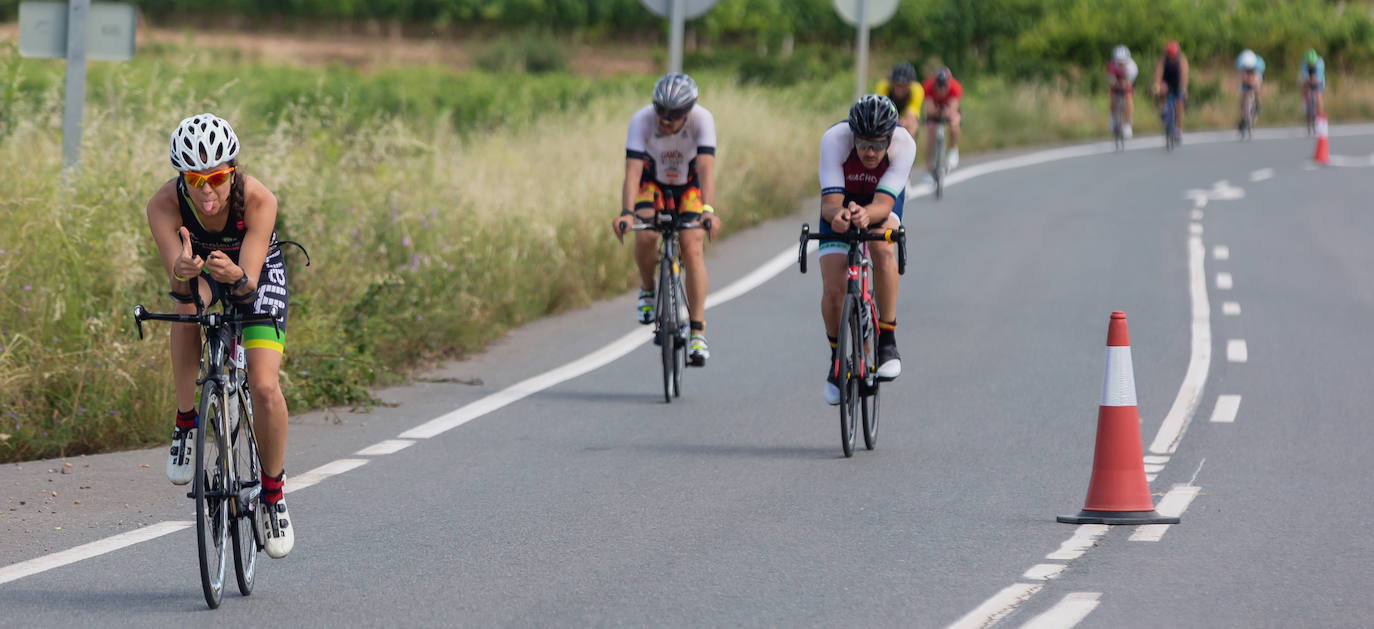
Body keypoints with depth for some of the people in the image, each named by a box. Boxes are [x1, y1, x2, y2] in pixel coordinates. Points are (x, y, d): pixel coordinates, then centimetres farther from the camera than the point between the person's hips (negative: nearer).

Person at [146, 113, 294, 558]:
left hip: (259, 275, -1)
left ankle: (273, 491, 8)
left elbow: (249, 284, -36)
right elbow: (179, 289, -35)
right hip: (201, 274, 1)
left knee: (264, 386, -16)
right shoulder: (164, 205, -32)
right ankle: (185, 424, -18)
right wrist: (183, 274, -58)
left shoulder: (258, 200, -34)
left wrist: (236, 277, -59)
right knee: (189, 306, -36)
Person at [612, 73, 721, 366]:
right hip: (653, 182, 0)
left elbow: (706, 168, -40)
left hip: (689, 185, 0)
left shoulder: (702, 120, -30)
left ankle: (698, 331, -16)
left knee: (691, 247, -20)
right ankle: (647, 289, 2)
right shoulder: (641, 120, -30)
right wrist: (626, 213, -52)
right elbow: (633, 170, -37)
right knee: (645, 235, -28)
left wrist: (708, 210, -55)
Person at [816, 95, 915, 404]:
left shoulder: (904, 145, -35)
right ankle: (837, 356, 15)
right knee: (833, 292, -13)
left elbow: (884, 203, -41)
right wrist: (837, 214, -62)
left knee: (881, 249, -34)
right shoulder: (834, 139, -36)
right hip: (841, 200, 0)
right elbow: (830, 202, -39)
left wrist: (866, 214, -64)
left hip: (882, 203, 0)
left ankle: (887, 341, -21)